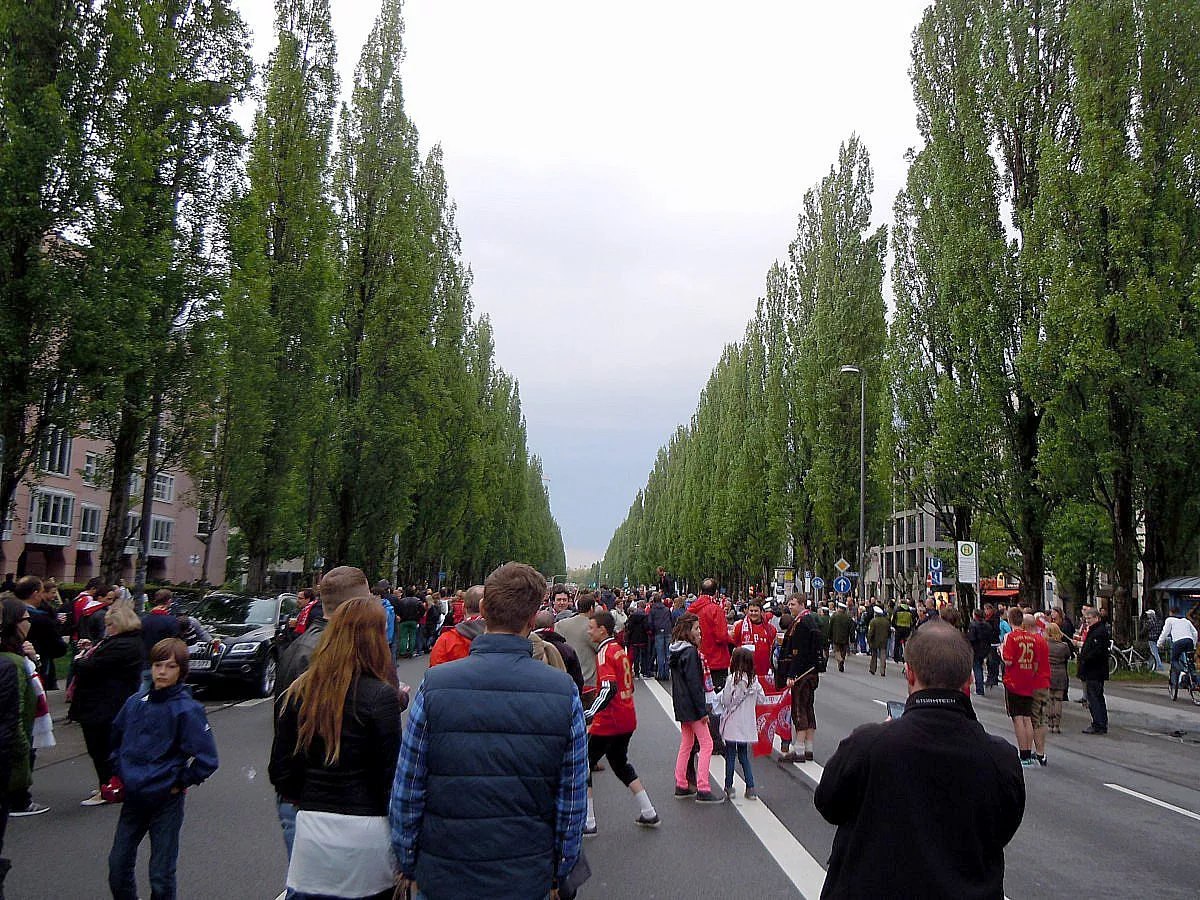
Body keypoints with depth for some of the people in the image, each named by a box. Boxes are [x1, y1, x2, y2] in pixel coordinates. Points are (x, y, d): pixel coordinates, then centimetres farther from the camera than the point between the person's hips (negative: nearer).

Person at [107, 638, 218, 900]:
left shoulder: (187, 709, -16)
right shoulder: (135, 702, 1)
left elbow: (206, 760, -17)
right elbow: (116, 738, 21)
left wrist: (180, 783, -10)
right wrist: (120, 773, 13)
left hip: (166, 801, -5)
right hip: (133, 798, 5)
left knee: (161, 875, 5)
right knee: (118, 865, 12)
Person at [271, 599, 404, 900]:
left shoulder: (299, 691, 0)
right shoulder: (380, 696, -13)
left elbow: (280, 772, 6)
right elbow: (391, 775, -12)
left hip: (311, 830, 4)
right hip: (366, 830, -4)